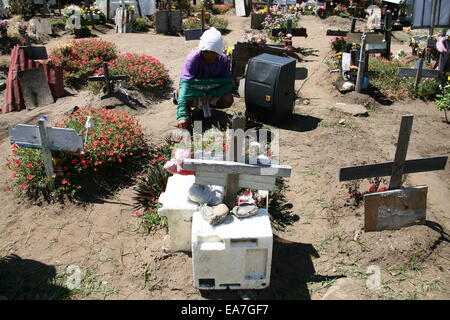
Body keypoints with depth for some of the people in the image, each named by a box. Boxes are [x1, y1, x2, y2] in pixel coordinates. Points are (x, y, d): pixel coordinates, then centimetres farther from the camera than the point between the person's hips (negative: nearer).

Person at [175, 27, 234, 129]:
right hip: (194, 90, -3)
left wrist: (212, 95, -35)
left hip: (212, 92, 4)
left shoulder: (223, 60, -18)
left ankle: (205, 104, 5)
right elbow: (185, 83, -42)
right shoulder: (192, 58, -30)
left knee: (228, 100, -24)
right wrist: (182, 115, -54)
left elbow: (229, 84, -15)